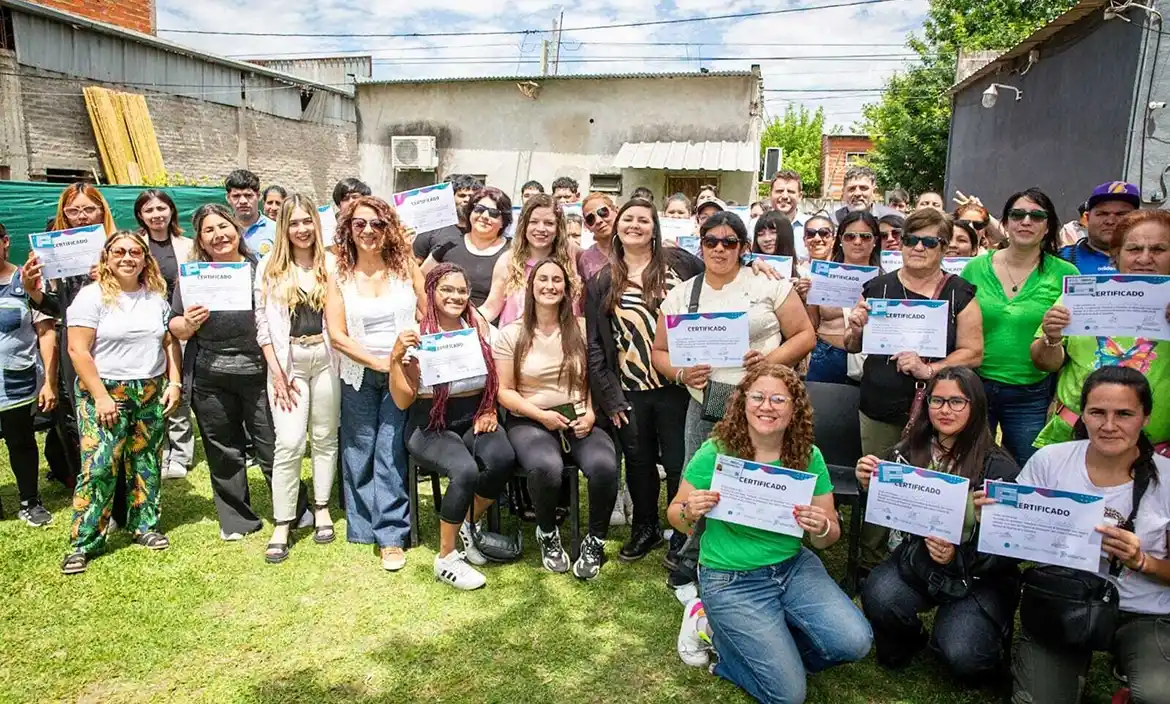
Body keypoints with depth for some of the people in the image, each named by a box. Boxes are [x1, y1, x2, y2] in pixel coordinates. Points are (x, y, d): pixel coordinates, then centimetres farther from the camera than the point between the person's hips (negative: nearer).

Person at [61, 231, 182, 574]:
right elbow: (78, 350, -11)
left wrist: (174, 383, 2)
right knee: (98, 467, -6)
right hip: (105, 393, -4)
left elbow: (170, 342, 13)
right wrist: (101, 396, -15)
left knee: (146, 463, 10)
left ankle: (144, 526, 24)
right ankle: (84, 542, 6)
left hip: (152, 393, 4)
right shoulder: (92, 295, -7)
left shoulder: (156, 295, 8)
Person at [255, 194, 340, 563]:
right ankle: (282, 525, 4)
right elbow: (262, 321, 1)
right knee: (289, 443, -6)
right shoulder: (269, 266, 3)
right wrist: (276, 370, -5)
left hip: (325, 358, 1)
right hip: (287, 360, -1)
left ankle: (322, 508, 25)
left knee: (325, 436, 10)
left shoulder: (331, 264, 3)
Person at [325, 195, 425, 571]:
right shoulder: (339, 276, 2)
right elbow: (337, 335, -4)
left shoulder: (406, 267, 1)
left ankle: (392, 535, 0)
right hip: (359, 376, 2)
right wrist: (379, 362, -12)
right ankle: (363, 527, 23)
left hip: (403, 374, -2)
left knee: (391, 452, -6)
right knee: (359, 454, 8)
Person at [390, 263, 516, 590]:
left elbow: (497, 376, 15)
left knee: (503, 459, -28)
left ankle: (469, 526, 4)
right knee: (466, 470, -32)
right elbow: (403, 401, -7)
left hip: (475, 417, 4)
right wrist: (396, 358, -20)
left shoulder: (478, 326, 4)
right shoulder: (416, 335, -6)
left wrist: (491, 411, -1)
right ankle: (446, 558, -8)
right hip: (430, 425, -3)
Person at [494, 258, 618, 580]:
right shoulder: (511, 334, 3)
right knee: (547, 468, -36)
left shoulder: (581, 329, 7)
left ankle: (595, 541, -3)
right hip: (529, 421, -1)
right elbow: (504, 391, 1)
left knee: (605, 466, -31)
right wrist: (541, 415, -12)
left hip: (579, 419, 2)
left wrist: (591, 413, -8)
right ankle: (548, 534, -2)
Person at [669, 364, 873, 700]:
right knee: (788, 692, -8)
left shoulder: (809, 457, -7)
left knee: (855, 642, -15)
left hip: (794, 566, 4)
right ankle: (714, 627, 16)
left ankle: (764, 648, 12)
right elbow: (675, 514, -5)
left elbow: (829, 537, 0)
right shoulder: (714, 454, -17)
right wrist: (689, 513, -29)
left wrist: (822, 528, -24)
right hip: (732, 579, -4)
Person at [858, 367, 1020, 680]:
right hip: (917, 560, 2)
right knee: (878, 597, -28)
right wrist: (870, 487, -16)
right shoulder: (907, 452, -4)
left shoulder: (999, 467, -11)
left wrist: (958, 557, -27)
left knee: (962, 657, -22)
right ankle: (906, 641, 8)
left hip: (980, 576, -2)